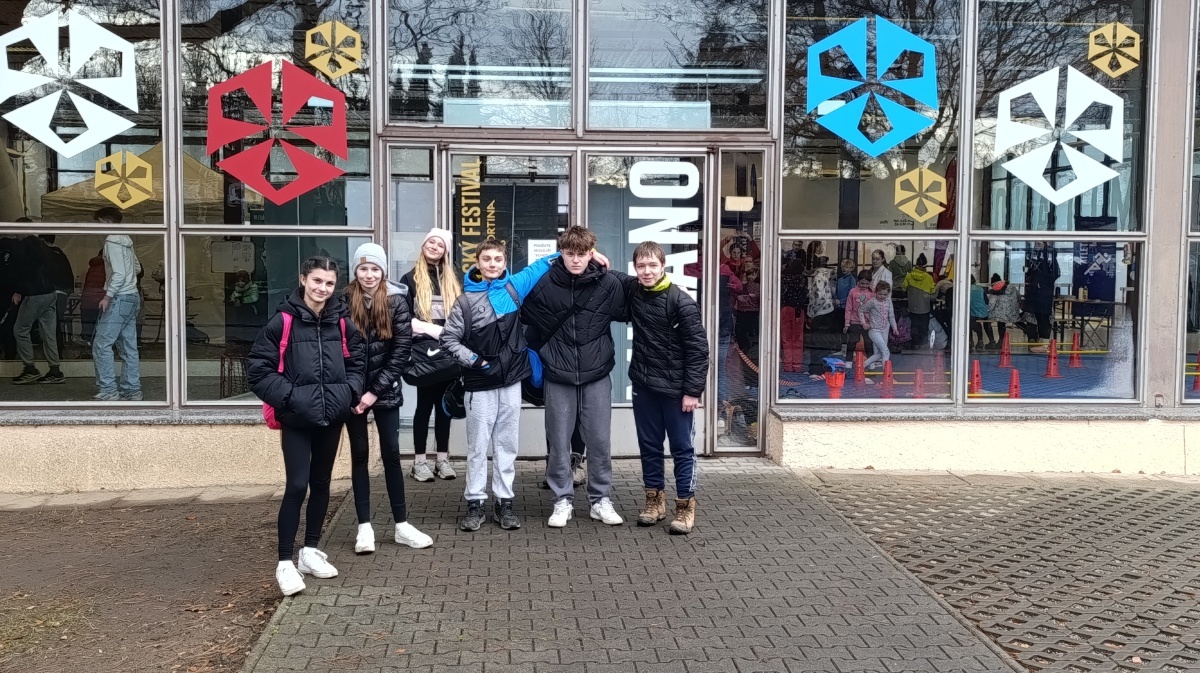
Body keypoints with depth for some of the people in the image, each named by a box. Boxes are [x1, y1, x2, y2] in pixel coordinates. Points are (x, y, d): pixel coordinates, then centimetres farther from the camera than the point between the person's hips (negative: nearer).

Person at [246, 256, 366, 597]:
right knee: (297, 485, -9)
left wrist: (350, 391, 1)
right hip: (297, 419, -5)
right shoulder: (283, 321, -11)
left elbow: (357, 359, 16)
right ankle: (285, 562, 2)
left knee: (321, 483, 14)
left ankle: (311, 551, 28)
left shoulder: (341, 322, 3)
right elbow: (258, 368, -10)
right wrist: (288, 396, -16)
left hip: (331, 416, 5)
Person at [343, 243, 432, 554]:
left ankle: (401, 525, 14)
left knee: (391, 454, 5)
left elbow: (401, 351, -7)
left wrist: (375, 390, -12)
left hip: (385, 391, 0)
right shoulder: (344, 301, -5)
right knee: (360, 454, 8)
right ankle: (365, 527, 14)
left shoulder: (396, 301, -5)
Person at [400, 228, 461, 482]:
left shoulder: (452, 280, 14)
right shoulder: (411, 278, 1)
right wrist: (434, 329, -14)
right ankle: (420, 461, 9)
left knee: (444, 403, 7)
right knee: (425, 403, 1)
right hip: (424, 351, -3)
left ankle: (442, 459, 14)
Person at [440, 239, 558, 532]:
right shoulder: (466, 299, -5)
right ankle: (475, 503, 12)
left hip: (511, 380, 3)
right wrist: (471, 359, -12)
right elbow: (449, 338, -2)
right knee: (478, 445, 3)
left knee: (507, 444, 8)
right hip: (480, 383, -2)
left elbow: (542, 265, 16)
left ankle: (504, 502, 17)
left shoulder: (514, 286, 3)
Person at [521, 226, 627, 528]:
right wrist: (546, 353, 5)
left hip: (597, 376, 0)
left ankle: (601, 499, 20)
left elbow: (624, 313, 8)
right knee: (558, 441, 7)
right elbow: (527, 317, 5)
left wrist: (604, 350, 8)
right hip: (558, 377, 0)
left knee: (600, 441, 7)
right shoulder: (544, 284, -6)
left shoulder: (609, 283, -7)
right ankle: (563, 500, 19)